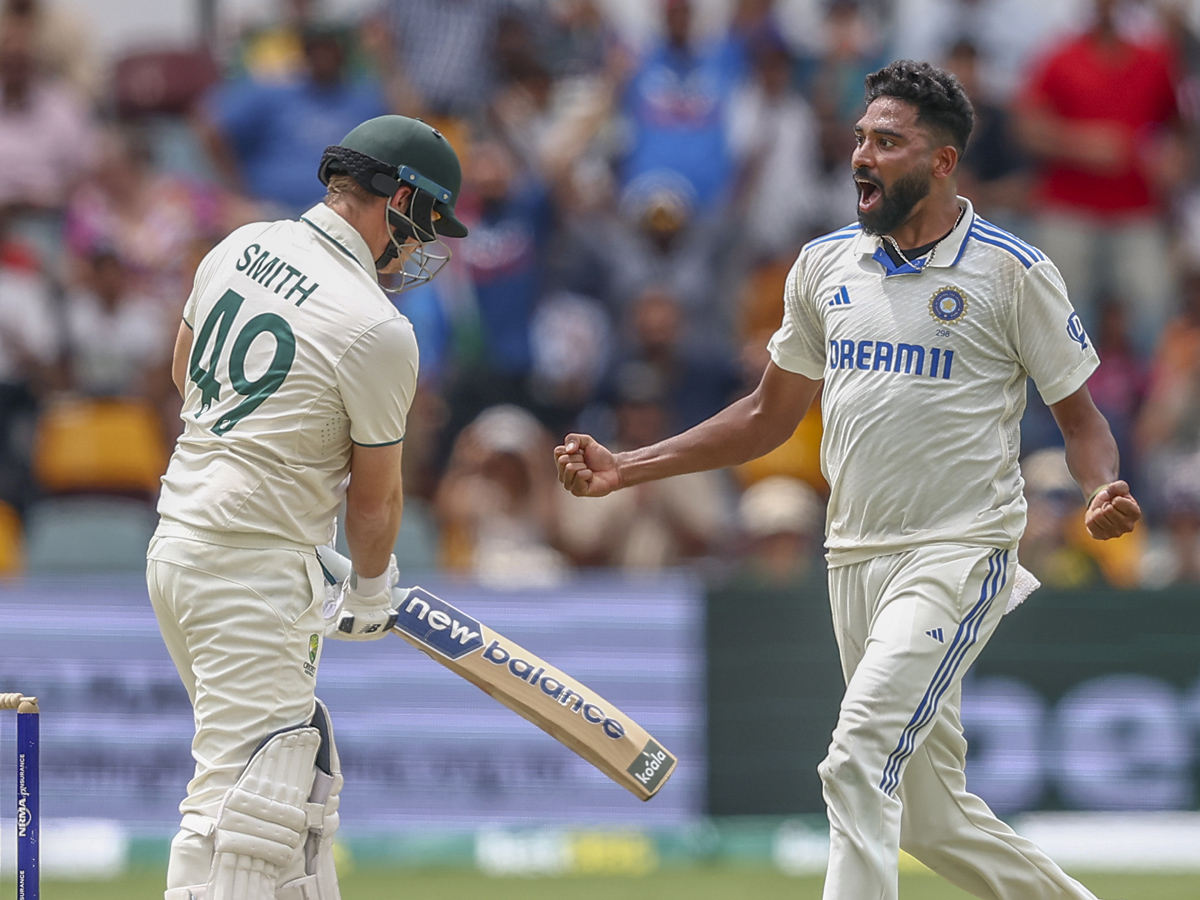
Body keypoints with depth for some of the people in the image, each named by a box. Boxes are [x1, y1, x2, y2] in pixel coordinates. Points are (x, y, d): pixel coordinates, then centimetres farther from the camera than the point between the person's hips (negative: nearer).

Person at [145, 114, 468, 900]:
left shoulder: (241, 247, 5)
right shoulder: (377, 331, -17)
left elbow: (185, 370, 22)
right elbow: (375, 492, -4)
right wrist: (372, 591, 14)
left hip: (178, 539, 10)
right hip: (255, 569, -10)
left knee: (302, 775, 19)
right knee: (245, 794, -14)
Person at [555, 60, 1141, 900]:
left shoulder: (1011, 271, -6)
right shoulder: (826, 264, 9)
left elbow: (1081, 416, -1)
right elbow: (769, 416, 18)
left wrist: (1104, 493, -24)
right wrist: (626, 468, 9)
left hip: (960, 555, -6)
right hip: (856, 559, 6)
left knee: (861, 759, -24)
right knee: (930, 820, 10)